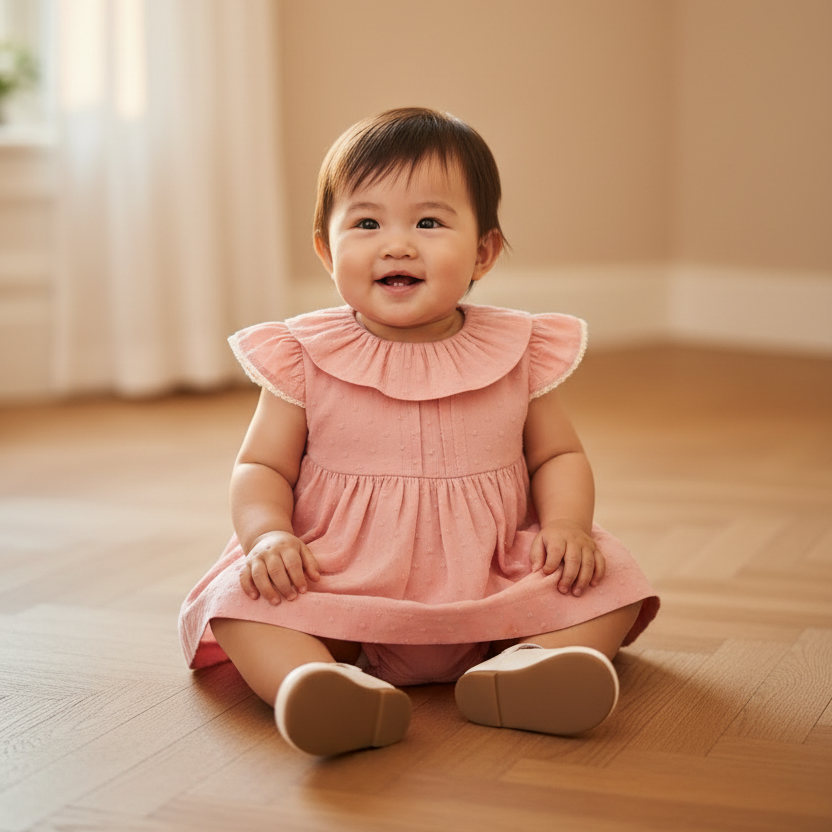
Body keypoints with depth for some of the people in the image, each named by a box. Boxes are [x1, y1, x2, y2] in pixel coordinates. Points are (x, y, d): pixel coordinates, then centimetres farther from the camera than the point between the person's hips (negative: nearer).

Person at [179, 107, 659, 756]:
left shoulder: (516, 353, 2)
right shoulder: (305, 359, -1)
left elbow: (558, 456, 10)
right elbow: (262, 468, 2)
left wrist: (567, 525, -11)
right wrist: (269, 534, -20)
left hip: (492, 593, 2)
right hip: (341, 592, -1)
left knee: (607, 579, -17)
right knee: (243, 599, -25)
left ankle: (526, 666, -39)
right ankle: (312, 679, -47)